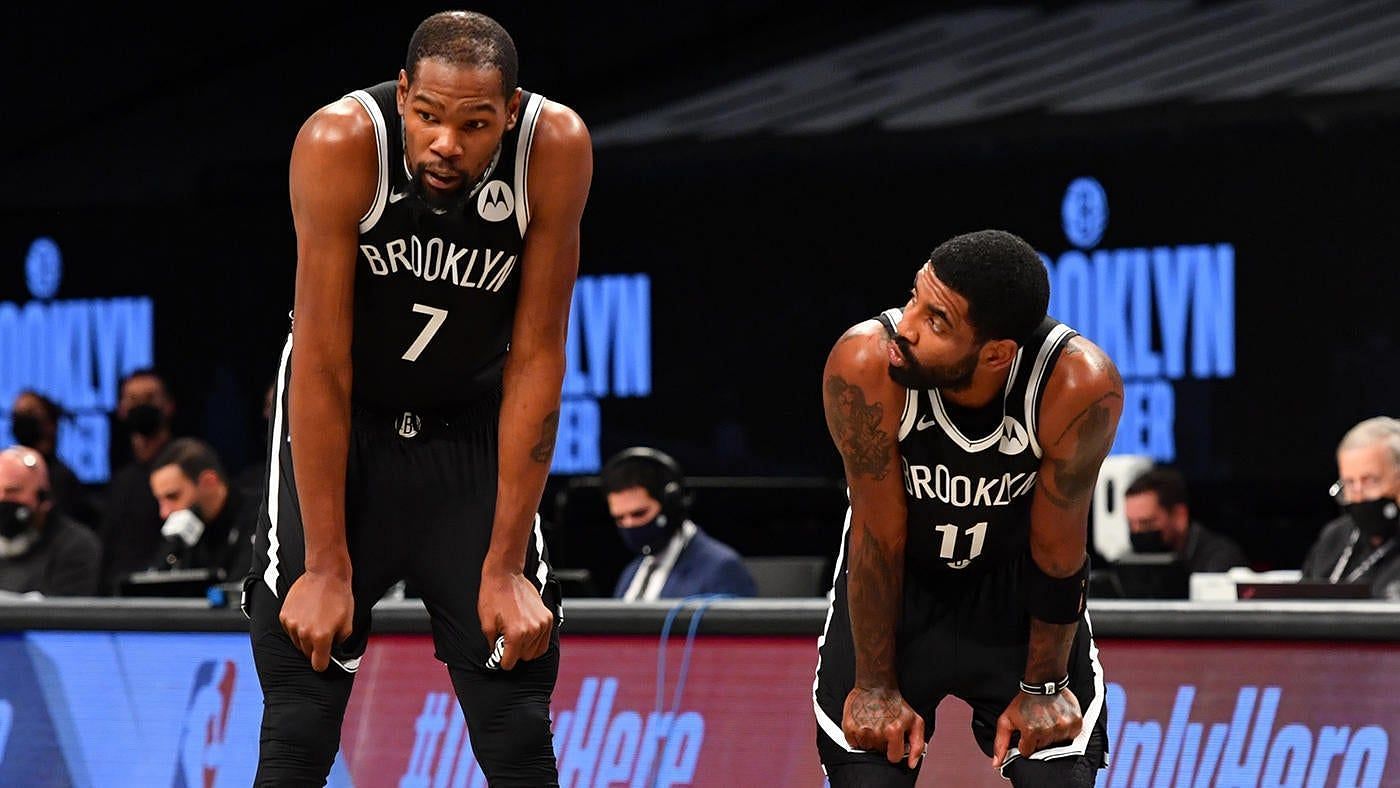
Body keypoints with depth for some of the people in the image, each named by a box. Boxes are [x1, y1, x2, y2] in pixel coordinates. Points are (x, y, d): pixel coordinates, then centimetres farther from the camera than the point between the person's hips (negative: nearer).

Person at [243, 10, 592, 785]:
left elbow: (537, 360, -17)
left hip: (473, 428, 2)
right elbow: (322, 364, -23)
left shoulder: (556, 148, -23)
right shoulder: (340, 143, -28)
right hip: (342, 428, -2)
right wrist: (328, 568, -22)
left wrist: (505, 568, -16)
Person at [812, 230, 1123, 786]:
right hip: (894, 587, 0)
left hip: (1018, 590, 0)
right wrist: (876, 686, -11)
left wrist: (1041, 686, -6)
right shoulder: (865, 364, -32)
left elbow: (1057, 549, -17)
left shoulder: (1082, 386, -32)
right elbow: (879, 538, -20)